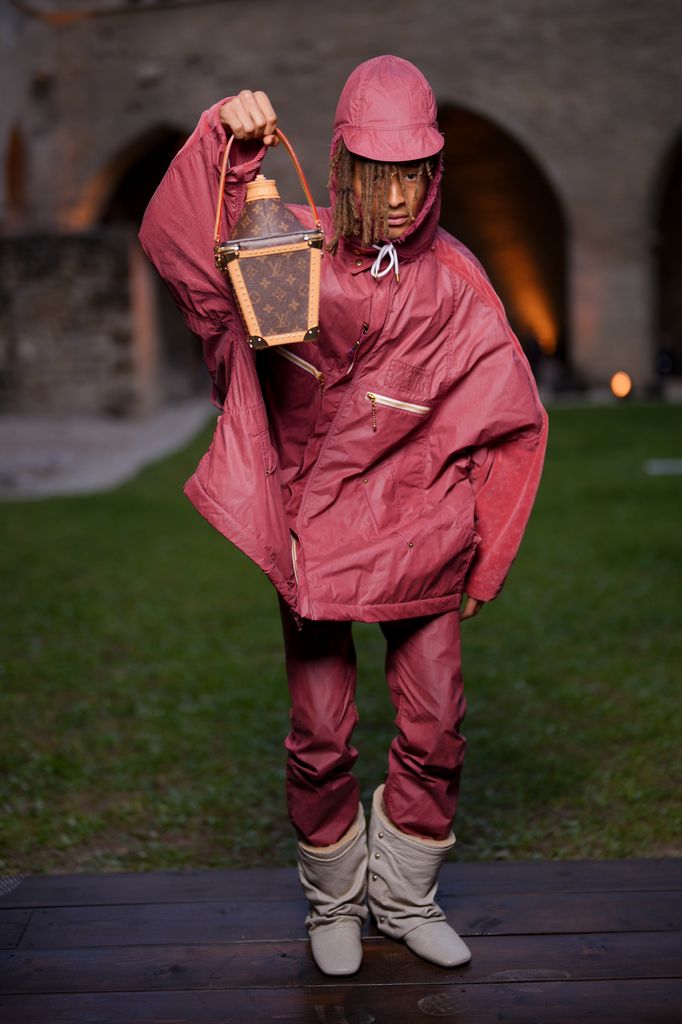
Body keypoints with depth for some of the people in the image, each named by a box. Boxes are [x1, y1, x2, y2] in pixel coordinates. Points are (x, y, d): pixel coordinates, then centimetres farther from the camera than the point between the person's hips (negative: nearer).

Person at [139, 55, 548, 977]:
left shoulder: (454, 283, -4)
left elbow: (510, 421, 3)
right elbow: (177, 238, -15)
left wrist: (481, 556, 4)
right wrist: (226, 139, -30)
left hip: (418, 536, 2)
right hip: (312, 528, -1)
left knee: (436, 733, 6)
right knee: (321, 740, 5)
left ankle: (405, 899, 30)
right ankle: (335, 902, 31)